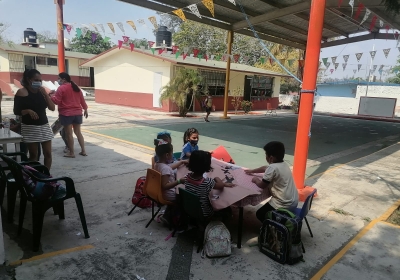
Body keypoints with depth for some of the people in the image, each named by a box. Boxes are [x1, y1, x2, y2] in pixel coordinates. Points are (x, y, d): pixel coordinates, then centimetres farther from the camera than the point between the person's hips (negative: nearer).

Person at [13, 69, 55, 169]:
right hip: (29, 128, -4)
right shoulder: (21, 92, -4)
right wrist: (27, 111, -23)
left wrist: (45, 94, -8)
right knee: (33, 155, 2)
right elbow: (16, 111, -5)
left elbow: (52, 108, 0)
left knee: (48, 153, 2)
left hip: (44, 126, 4)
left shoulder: (42, 91, 8)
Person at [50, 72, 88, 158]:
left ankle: (71, 152, 7)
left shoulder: (61, 88, -8)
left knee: (68, 133, 1)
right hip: (77, 113, 6)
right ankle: (83, 151, 12)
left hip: (66, 114, -6)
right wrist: (85, 109, 22)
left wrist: (52, 95, 5)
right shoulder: (76, 87, 11)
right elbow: (82, 99, 15)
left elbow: (57, 101, -12)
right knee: (78, 132, 13)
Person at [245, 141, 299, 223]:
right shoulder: (284, 164, 7)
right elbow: (265, 168, 25)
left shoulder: (273, 168, -21)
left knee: (260, 214, 11)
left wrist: (256, 179, 9)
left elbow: (262, 185, -11)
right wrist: (252, 171, 35)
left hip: (284, 205, -9)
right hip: (294, 202, 9)